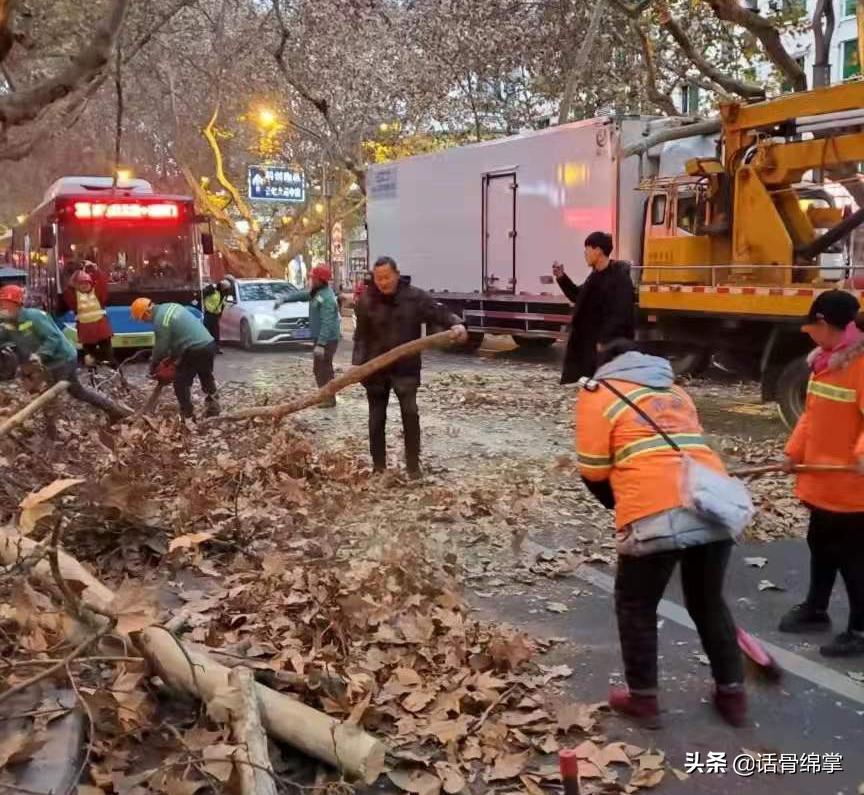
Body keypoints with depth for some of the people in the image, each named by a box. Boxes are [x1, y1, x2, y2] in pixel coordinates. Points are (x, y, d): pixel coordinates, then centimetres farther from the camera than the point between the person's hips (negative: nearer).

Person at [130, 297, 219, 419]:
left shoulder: (160, 322, -11)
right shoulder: (171, 306, 15)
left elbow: (161, 348, -4)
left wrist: (153, 366, 13)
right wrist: (174, 355, 23)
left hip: (196, 351, -9)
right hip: (210, 344, 9)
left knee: (181, 383, 7)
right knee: (207, 377, 26)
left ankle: (187, 415, 10)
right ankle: (213, 408, 37)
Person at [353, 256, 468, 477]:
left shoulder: (414, 297, -5)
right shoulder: (366, 302, -4)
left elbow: (439, 312, -10)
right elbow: (361, 337, -2)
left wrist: (456, 324, -31)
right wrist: (357, 363, -12)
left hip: (406, 368, -1)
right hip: (375, 369, 1)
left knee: (410, 413, -9)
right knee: (376, 419, 8)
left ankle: (413, 465, 3)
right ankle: (378, 467, 20)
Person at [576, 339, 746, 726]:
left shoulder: (598, 394, 11)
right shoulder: (675, 391, 27)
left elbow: (593, 471, 7)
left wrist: (619, 502, 26)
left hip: (656, 516, -5)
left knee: (635, 606, 16)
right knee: (709, 602, 24)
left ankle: (642, 697, 24)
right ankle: (732, 694, 32)